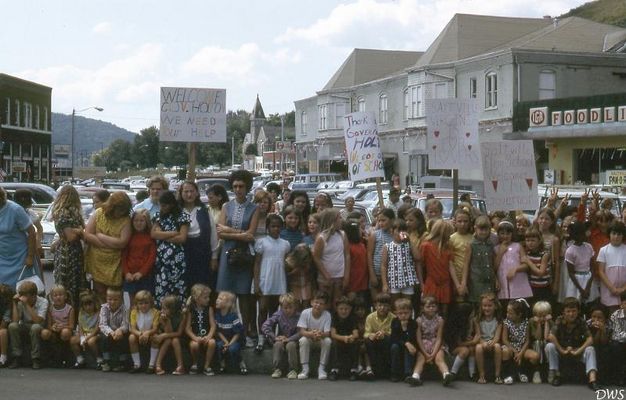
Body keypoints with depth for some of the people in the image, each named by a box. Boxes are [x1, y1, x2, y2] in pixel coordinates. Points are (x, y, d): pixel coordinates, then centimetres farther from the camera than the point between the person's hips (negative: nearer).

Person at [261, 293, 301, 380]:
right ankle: (276, 369, -19)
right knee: (277, 345, -29)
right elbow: (264, 326, -12)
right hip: (280, 339, 2)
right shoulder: (278, 315, -6)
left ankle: (293, 370, -21)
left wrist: (289, 339, -28)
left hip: (292, 340, -2)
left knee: (291, 345, -33)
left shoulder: (298, 316, -13)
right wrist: (275, 337, -19)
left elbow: (300, 332, -20)